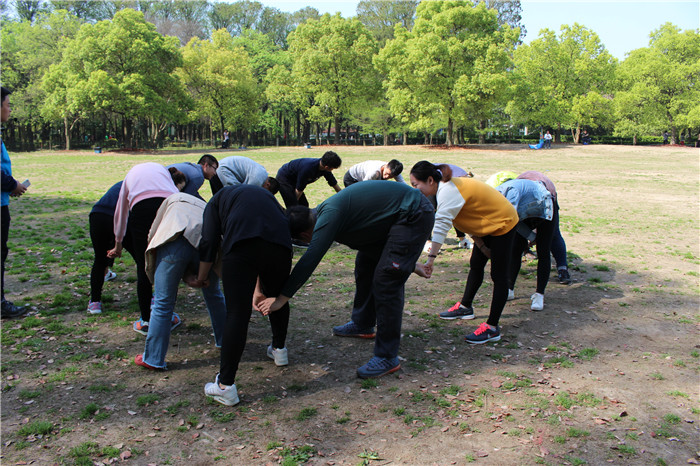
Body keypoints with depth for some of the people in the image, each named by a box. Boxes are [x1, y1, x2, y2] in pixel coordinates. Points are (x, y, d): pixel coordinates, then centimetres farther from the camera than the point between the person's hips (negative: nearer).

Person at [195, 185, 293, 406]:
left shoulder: (219, 199, 29)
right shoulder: (266, 195, 39)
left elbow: (209, 242, 15)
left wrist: (201, 278, 28)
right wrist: (259, 289, 40)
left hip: (241, 246, -4)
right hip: (280, 244, 4)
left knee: (237, 313, -2)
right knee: (277, 298, 28)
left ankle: (225, 386, -1)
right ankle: (279, 349, 47)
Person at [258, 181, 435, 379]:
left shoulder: (329, 215, -23)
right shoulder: (325, 212, 7)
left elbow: (309, 260, -26)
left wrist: (281, 298, -24)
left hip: (414, 215, -11)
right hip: (394, 217, 11)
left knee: (386, 281, -13)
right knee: (365, 263, 19)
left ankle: (388, 357, -6)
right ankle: (362, 325, 37)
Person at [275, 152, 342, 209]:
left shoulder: (325, 169, -14)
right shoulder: (307, 168, -37)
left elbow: (335, 185, 1)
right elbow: (299, 190, -24)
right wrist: (295, 202, -11)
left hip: (293, 180, 9)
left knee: (304, 205, 6)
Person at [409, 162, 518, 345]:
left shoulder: (448, 192, -31)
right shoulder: (446, 189, 0)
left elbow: (441, 226, -41)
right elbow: (470, 217, 4)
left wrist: (430, 259, -46)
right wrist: (480, 244, -1)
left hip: (503, 223, -10)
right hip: (487, 224, 11)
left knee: (499, 276, -7)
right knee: (475, 266, 20)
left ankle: (492, 328, -4)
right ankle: (465, 307, 36)